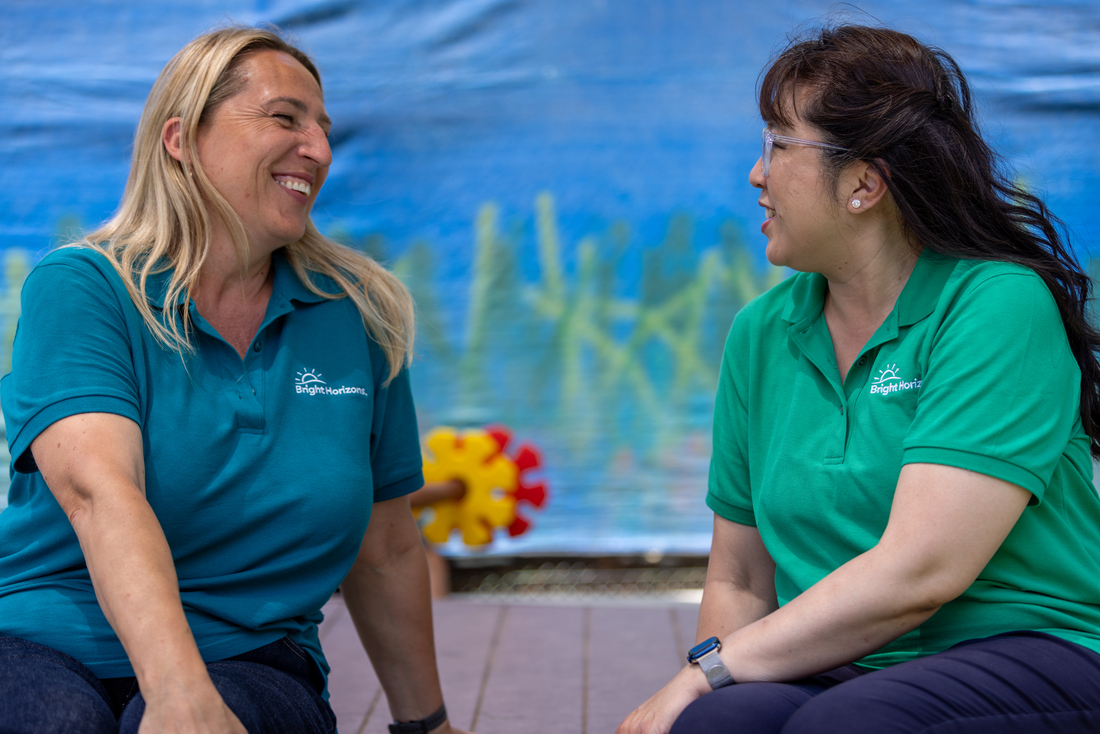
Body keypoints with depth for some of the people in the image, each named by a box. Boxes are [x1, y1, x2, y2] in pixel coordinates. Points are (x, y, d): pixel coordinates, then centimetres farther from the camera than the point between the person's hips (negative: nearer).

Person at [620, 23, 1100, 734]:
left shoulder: (999, 307, -10)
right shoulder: (760, 333, 9)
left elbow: (918, 574, -20)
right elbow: (737, 581, 13)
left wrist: (709, 669, -16)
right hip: (835, 671, 4)